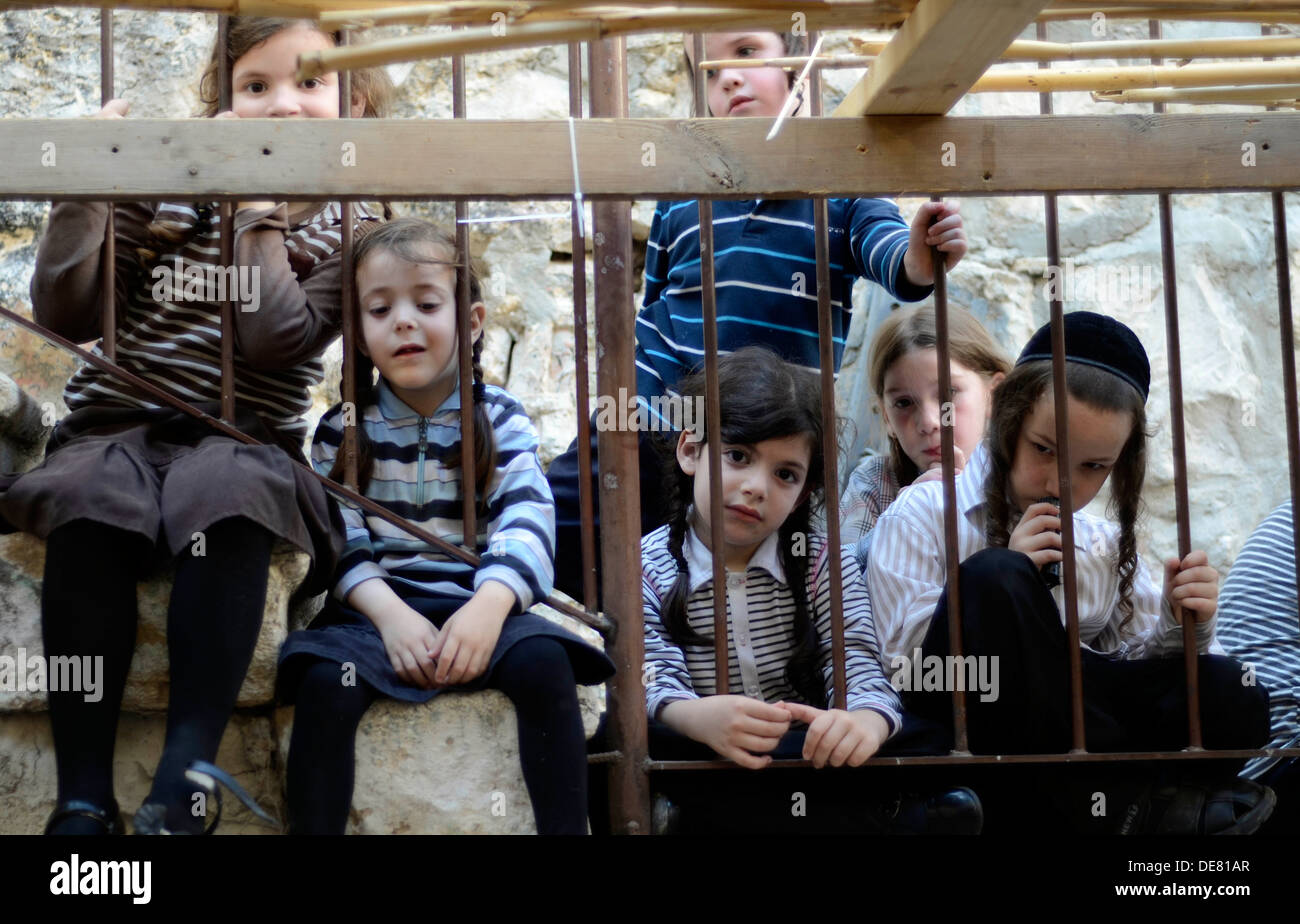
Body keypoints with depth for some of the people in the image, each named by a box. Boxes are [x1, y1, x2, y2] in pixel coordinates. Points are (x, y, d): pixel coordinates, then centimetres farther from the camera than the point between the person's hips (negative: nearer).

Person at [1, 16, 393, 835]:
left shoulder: (344, 228, 4)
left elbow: (276, 342, -13)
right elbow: (69, 316, 3)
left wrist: (259, 213, -14)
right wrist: (84, 193, -7)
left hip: (240, 439, -1)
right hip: (119, 424, 1)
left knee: (232, 500, -37)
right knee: (89, 504, -33)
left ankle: (187, 776, -35)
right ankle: (84, 795, -33)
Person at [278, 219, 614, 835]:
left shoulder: (501, 420, 6)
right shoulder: (342, 431, 9)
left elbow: (525, 526, -7)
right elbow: (341, 543, -1)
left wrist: (490, 605, -27)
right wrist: (389, 613, -20)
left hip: (477, 604, 0)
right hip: (377, 606, 0)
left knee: (543, 662, -30)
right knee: (324, 681, -30)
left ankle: (566, 829, -21)